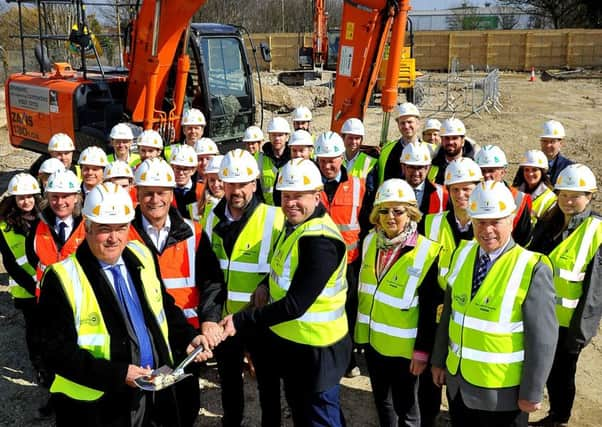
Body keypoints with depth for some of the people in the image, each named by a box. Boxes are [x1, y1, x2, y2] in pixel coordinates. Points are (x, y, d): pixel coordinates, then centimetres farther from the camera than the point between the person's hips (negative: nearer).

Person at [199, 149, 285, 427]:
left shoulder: (274, 219, -14)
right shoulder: (213, 219, 1)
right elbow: (205, 268, -4)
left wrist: (268, 285, -22)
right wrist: (207, 314, -14)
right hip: (222, 317, 4)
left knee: (267, 380, 14)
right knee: (228, 378, 23)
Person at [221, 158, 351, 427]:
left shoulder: (319, 241, -26)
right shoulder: (295, 224, 4)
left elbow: (295, 304, -29)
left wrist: (241, 321, -24)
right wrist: (267, 285, -1)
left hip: (315, 349, -9)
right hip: (289, 341, 9)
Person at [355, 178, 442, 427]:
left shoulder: (426, 252, -18)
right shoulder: (370, 241, 0)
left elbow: (429, 310, -15)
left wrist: (422, 350, -15)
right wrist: (355, 327, 10)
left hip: (403, 346, -5)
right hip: (372, 340, 5)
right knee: (381, 401, 21)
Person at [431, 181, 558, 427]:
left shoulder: (532, 269, -19)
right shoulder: (462, 254, -1)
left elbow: (543, 339, -15)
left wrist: (532, 393, -12)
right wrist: (439, 360, 11)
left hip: (502, 391, -5)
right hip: (458, 384, 5)